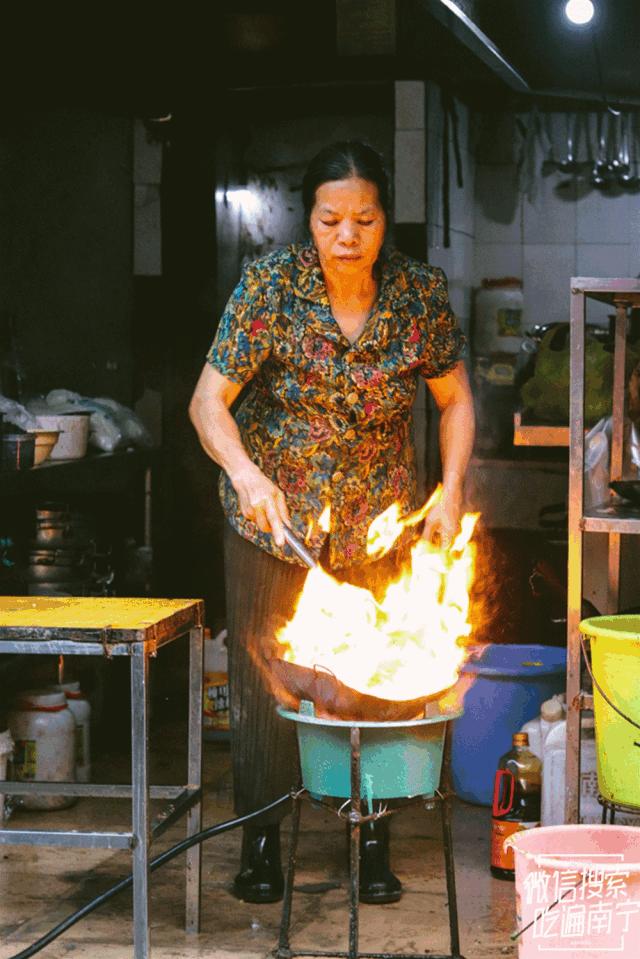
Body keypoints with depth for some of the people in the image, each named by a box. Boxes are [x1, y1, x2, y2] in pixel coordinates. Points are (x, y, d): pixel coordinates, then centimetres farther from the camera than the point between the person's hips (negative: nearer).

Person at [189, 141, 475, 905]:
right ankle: (261, 835, 20)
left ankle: (374, 839, 20)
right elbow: (209, 399, -18)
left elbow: (455, 399, 3)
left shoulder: (420, 292, -10)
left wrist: (452, 489, -10)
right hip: (272, 516, -1)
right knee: (262, 671, 4)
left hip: (378, 522, 1)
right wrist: (246, 472, -35)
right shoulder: (271, 285, -16)